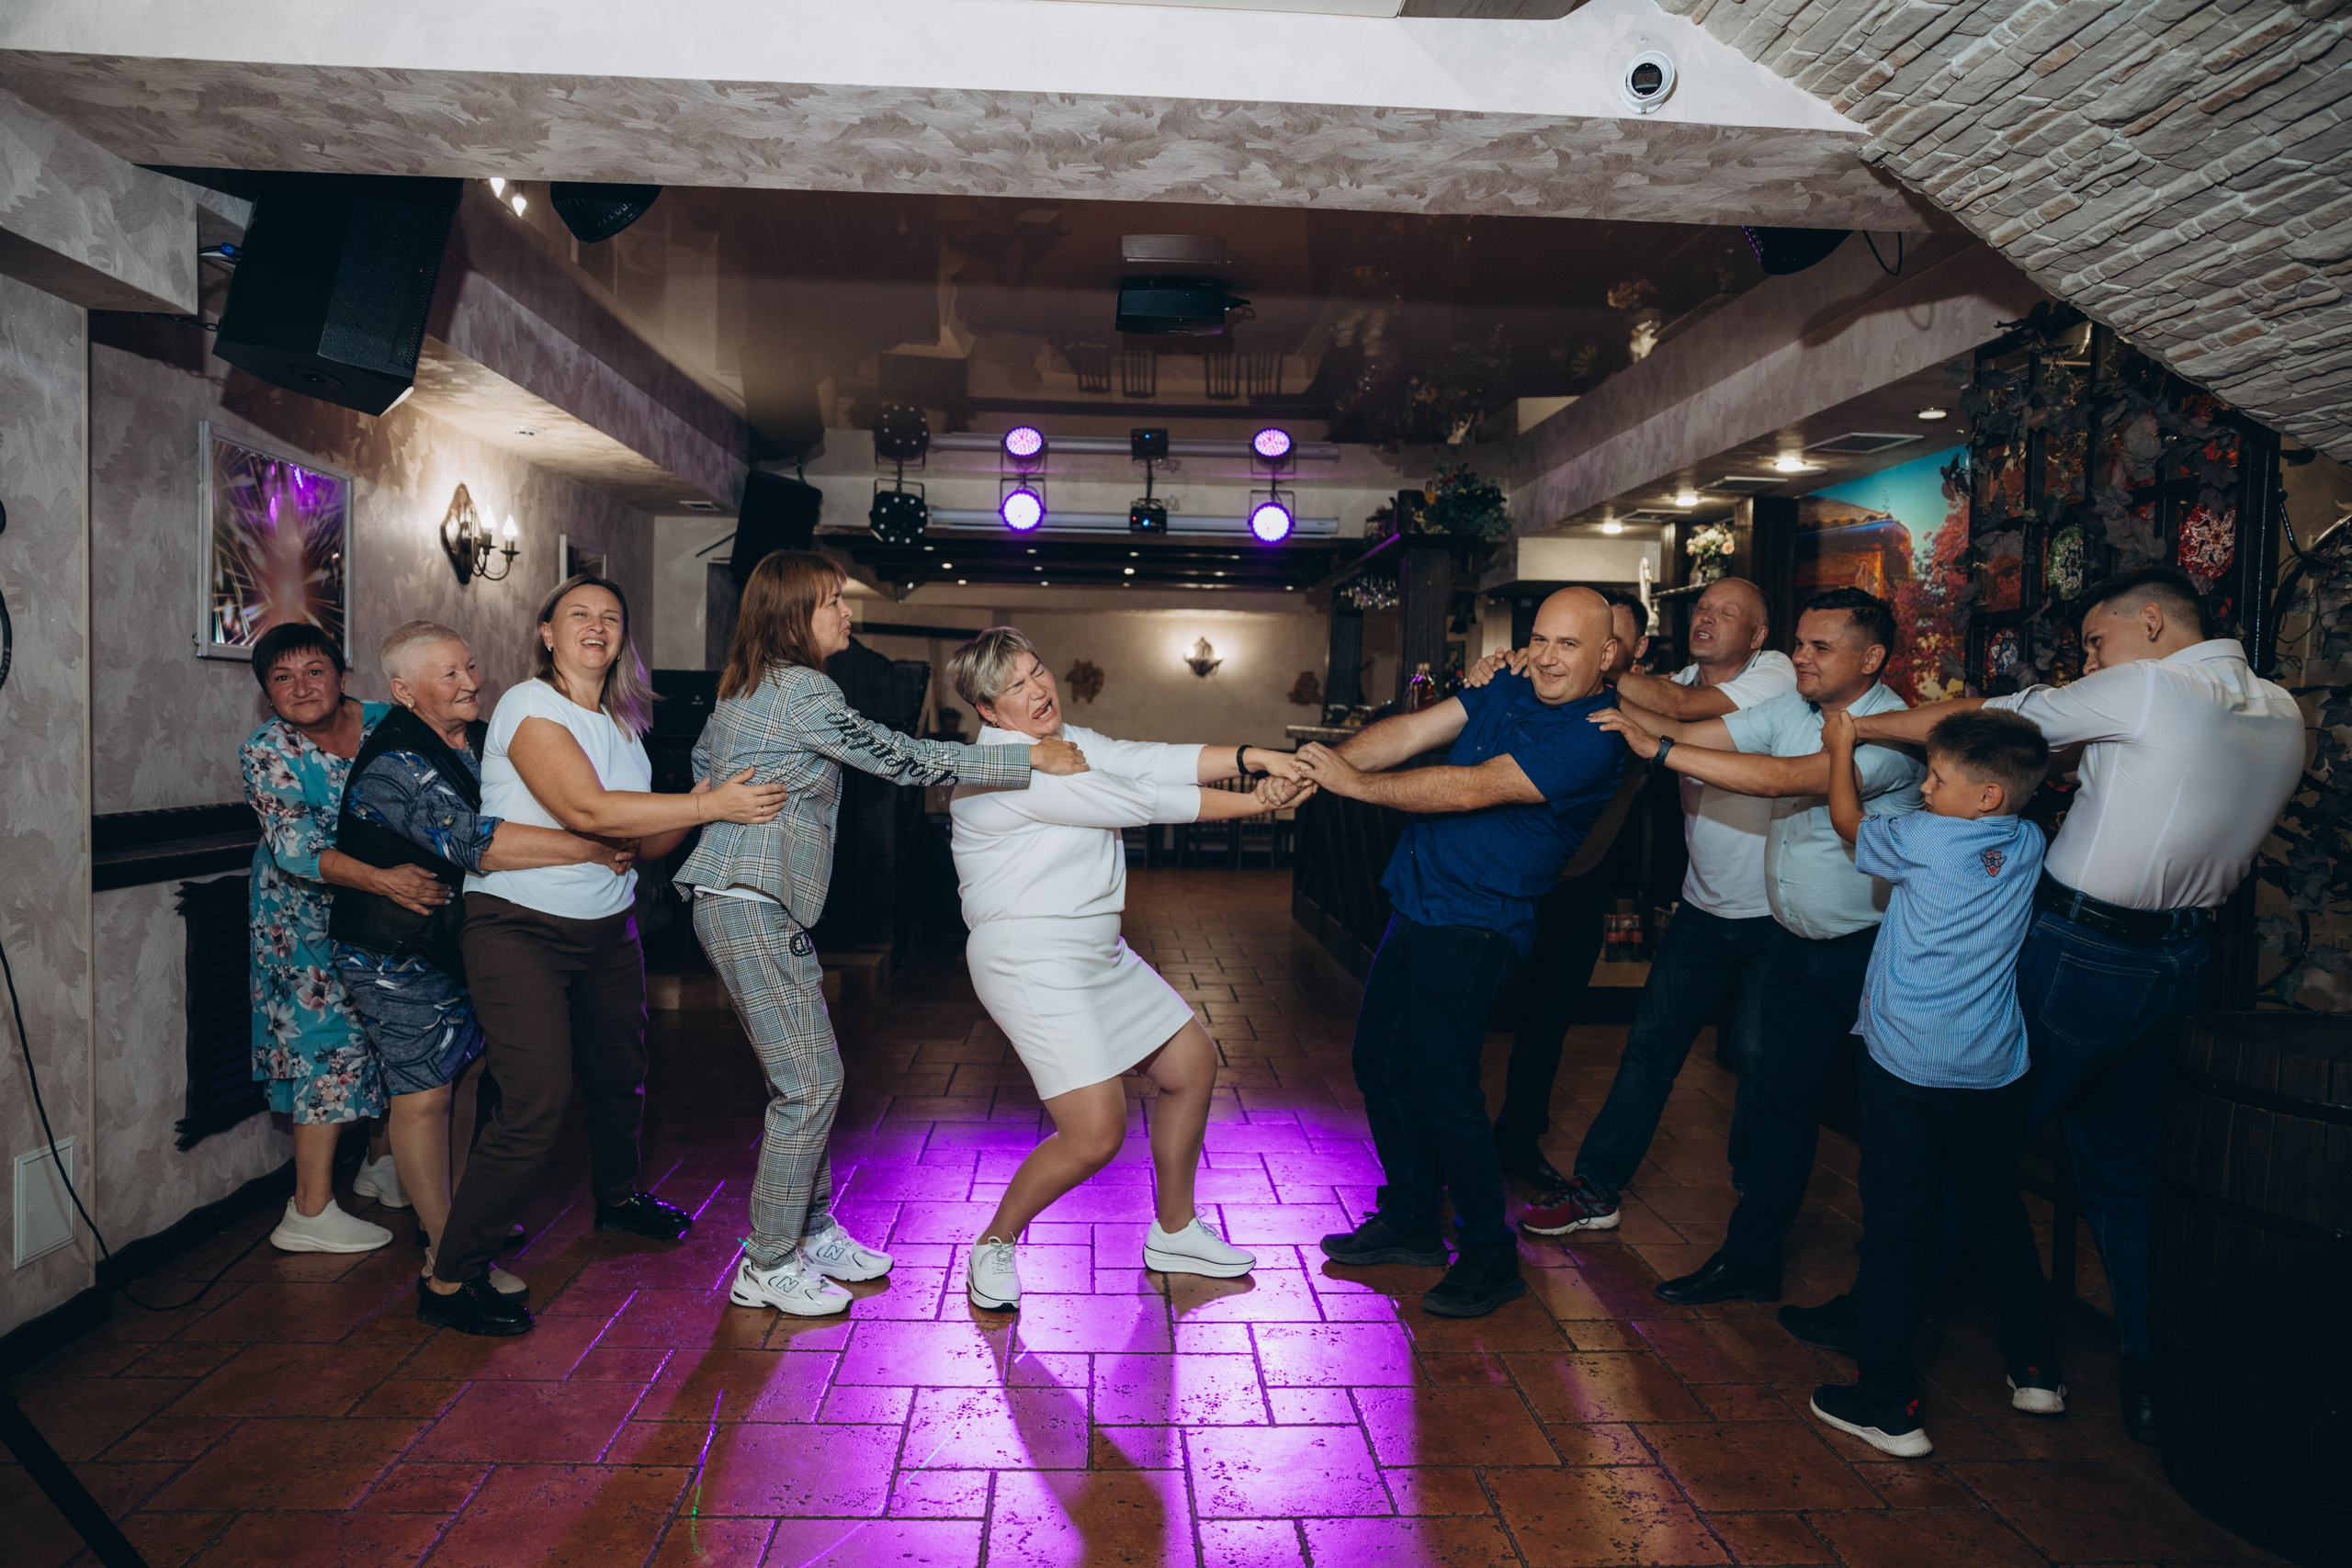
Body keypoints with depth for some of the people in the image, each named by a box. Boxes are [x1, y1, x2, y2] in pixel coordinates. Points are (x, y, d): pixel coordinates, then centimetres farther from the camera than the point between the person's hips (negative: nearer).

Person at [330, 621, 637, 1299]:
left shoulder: (479, 740, 5)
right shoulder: (396, 764, -24)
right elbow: (479, 843, -37)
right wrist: (591, 849, -35)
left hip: (459, 940, 9)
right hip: (397, 955, -9)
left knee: (467, 1076, 16)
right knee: (424, 1091, -2)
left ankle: (455, 1215, 32)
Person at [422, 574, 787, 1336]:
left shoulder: (622, 723, 10)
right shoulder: (531, 707, -14)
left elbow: (644, 842, 8)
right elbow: (587, 810, -28)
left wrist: (696, 807, -13)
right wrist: (709, 806, -27)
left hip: (606, 929, 8)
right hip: (520, 928, -8)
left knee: (620, 1074, 20)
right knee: (537, 1103, -15)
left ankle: (617, 1195, 48)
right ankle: (450, 1279, -2)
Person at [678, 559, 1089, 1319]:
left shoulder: (744, 687, 15)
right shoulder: (801, 693, -16)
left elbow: (702, 758, 30)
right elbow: (902, 758, -19)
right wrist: (1033, 756, -17)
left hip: (751, 905, 10)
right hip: (751, 909, -10)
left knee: (808, 1077, 14)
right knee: (810, 1084, -6)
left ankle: (812, 1233, 25)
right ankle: (767, 1266, 4)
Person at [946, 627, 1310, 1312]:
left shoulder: (1065, 741, 11)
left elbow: (1152, 761, 0)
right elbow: (1138, 801, -20)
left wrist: (1252, 756, -15)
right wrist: (1254, 803, -15)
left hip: (1096, 952, 10)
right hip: (1031, 962, -10)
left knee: (1193, 1064, 15)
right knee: (1097, 1133, -15)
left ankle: (1174, 1230, 31)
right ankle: (995, 1244, 10)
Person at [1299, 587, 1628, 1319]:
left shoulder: (1591, 737, -17)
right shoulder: (1510, 687, 8)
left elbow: (1473, 789, -24)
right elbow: (1413, 731, 0)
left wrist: (1354, 783, -22)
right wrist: (1326, 760, -16)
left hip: (1473, 928, -8)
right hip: (1416, 905, 9)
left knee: (1442, 1086, -10)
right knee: (1379, 1061, 14)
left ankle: (1489, 1257, 10)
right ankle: (1411, 1221, 31)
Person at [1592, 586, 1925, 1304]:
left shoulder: (1893, 731, -20)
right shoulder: (1792, 710, 3)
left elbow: (1784, 779, -32)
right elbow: (1693, 732, -4)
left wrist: (1658, 749, -32)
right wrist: (1609, 701, -18)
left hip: (1871, 950, -6)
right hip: (1796, 942, 6)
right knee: (1774, 1099, 9)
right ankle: (1749, 1259, 20)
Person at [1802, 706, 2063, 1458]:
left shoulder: (1923, 840, -14)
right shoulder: (2029, 846, 2)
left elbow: (1847, 819, 5)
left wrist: (1841, 748, 20)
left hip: (1906, 1065, -5)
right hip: (1994, 1074, 6)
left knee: (1896, 1227, 0)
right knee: (1998, 1216, 22)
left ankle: (1890, 1403, 5)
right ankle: (2036, 1369, 35)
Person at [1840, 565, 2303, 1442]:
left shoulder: (2145, 689, -15)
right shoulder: (2282, 714, 7)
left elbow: (1981, 721, -11)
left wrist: (1855, 726, -1)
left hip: (2083, 954, -7)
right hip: (2183, 961, 7)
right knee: (2126, 1161, 17)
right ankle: (2153, 1376, 22)